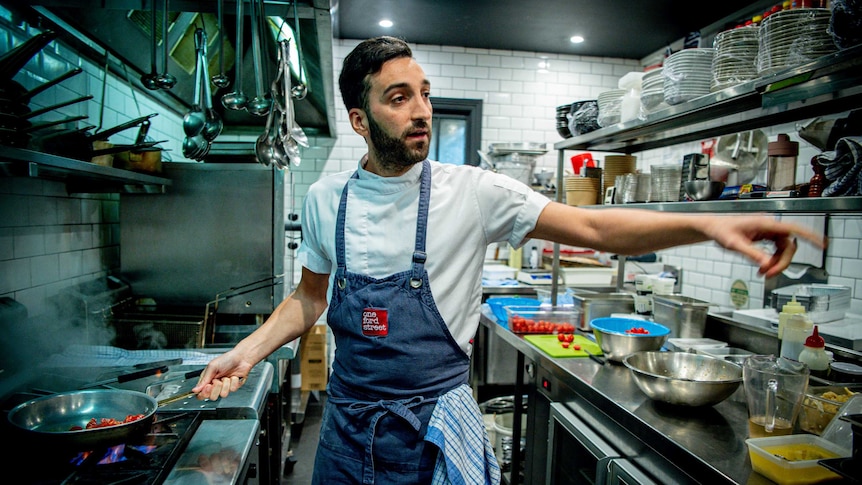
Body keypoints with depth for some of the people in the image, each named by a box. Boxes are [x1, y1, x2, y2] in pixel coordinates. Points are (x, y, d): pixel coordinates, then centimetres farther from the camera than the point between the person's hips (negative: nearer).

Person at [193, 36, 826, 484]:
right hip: (348, 421, 3)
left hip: (436, 423, -2)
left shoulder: (471, 191, -12)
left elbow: (591, 228, -14)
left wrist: (708, 224, -26)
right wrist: (249, 350, -3)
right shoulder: (325, 199, -2)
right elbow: (310, 298, 9)